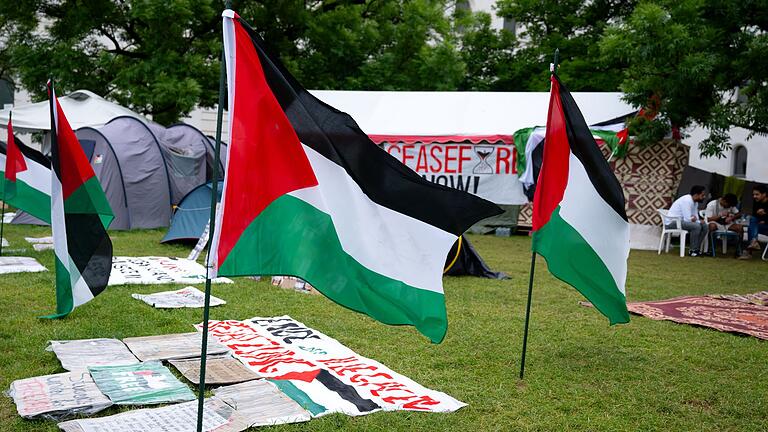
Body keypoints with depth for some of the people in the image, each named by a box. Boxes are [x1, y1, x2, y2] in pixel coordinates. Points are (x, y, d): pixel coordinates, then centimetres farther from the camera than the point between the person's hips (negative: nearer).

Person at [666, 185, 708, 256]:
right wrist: (693, 219, -5)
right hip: (672, 222, -10)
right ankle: (693, 251, -16)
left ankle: (696, 249, 3)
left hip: (681, 220, 10)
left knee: (704, 226, 0)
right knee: (696, 226, -27)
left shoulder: (695, 202, 9)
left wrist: (694, 219, -13)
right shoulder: (687, 201, -22)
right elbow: (688, 219, -26)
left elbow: (695, 217, 10)